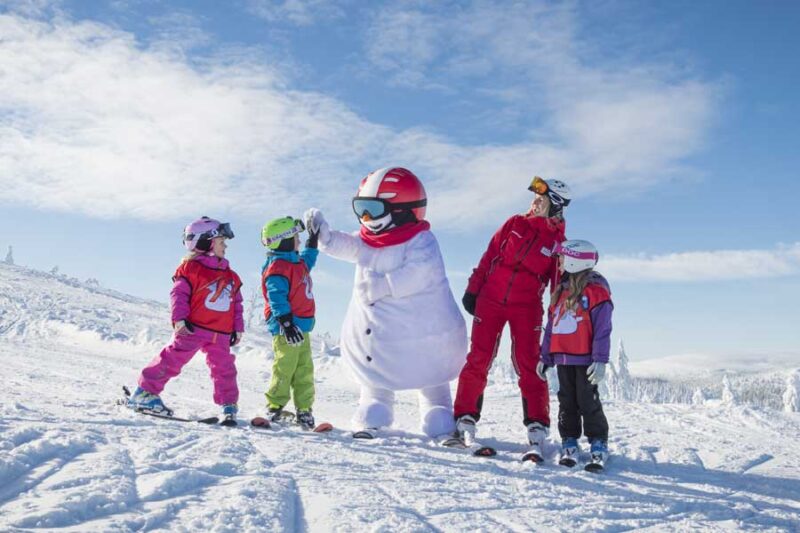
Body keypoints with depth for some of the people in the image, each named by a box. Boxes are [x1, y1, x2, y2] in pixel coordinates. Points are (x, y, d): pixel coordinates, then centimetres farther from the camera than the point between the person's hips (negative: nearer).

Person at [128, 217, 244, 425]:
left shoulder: (231, 277, 16)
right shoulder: (191, 268, -2)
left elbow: (236, 304, 20)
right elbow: (179, 293, -8)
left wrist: (238, 329, 15)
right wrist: (180, 319, -18)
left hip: (220, 335, 5)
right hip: (192, 328, -5)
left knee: (224, 368, 2)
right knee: (173, 359, -6)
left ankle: (229, 406, 11)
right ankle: (146, 392, 6)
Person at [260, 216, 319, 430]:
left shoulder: (297, 262, 17)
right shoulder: (277, 267, -13)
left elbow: (307, 262, 43)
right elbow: (277, 298, -20)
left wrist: (313, 243, 39)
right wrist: (286, 322, -26)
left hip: (301, 327, 10)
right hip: (286, 328, -9)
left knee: (304, 370, 10)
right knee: (285, 368, -6)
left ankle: (304, 409, 16)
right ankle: (274, 408, 5)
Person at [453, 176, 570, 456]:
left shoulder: (558, 242, 1)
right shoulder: (514, 223, 6)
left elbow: (559, 284, 4)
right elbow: (489, 256, 8)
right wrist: (473, 290, 4)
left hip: (526, 307, -1)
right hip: (490, 298, 2)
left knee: (528, 365, -7)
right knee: (478, 361, 0)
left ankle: (537, 430, -1)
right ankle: (465, 421, 8)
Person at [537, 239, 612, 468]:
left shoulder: (596, 289, -8)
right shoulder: (561, 290, 15)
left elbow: (602, 328, -13)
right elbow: (551, 325, 17)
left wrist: (600, 360, -18)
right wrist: (545, 357, 15)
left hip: (584, 359, -7)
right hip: (563, 358, 7)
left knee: (588, 402, -2)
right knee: (567, 402, 11)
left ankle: (599, 445, 10)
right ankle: (569, 445, 19)